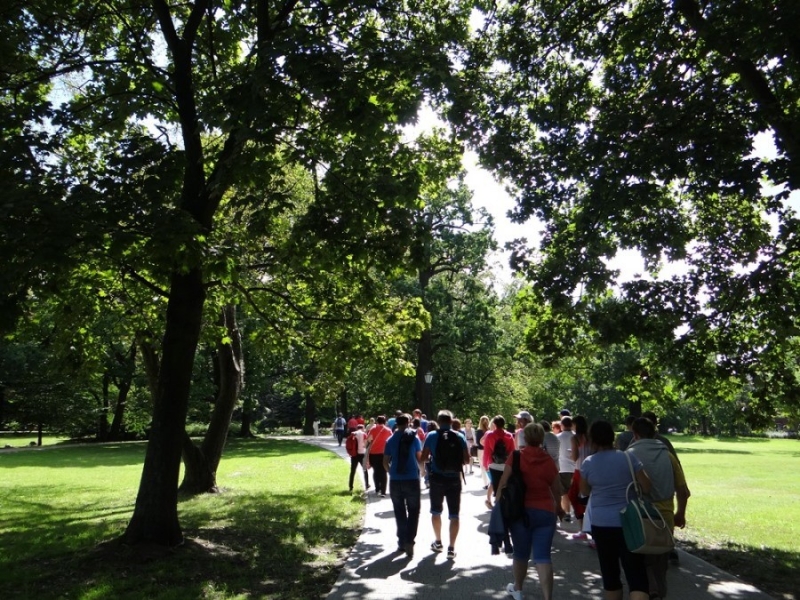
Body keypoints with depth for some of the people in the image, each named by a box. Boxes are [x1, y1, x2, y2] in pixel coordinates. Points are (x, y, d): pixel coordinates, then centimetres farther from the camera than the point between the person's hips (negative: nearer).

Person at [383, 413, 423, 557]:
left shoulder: (391, 440, 3)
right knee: (413, 512, 5)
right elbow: (419, 457, 6)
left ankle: (402, 542, 18)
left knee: (399, 513, 14)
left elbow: (385, 462, 3)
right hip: (412, 480, -2)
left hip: (395, 481, 2)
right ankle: (409, 541, -10)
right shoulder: (414, 438, -2)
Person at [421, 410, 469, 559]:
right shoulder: (459, 437, -3)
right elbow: (466, 459, -2)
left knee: (436, 512, 20)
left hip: (437, 478, 0)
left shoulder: (432, 436, -6)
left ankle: (438, 542, 31)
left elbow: (423, 457, -6)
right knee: (454, 515, 6)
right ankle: (451, 548, 3)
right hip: (454, 479, 0)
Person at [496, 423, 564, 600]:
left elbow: (503, 483, -10)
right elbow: (557, 488, 11)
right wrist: (558, 507, 29)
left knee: (521, 553, 16)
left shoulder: (515, 457, -6)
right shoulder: (548, 460, 1)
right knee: (543, 556, 1)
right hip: (545, 512, 1)